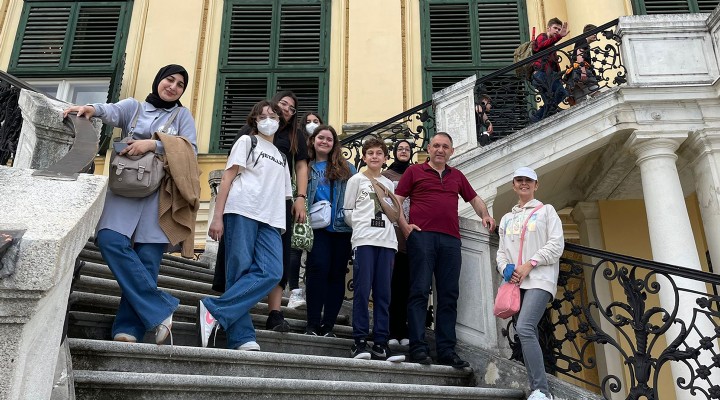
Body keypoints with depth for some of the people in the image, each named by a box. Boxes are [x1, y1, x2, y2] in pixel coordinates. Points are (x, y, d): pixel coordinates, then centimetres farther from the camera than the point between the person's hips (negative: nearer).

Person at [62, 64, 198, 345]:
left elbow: (191, 150, 1)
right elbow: (112, 112, -6)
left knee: (147, 259, -11)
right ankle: (159, 310, -19)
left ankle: (127, 329, -6)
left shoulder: (182, 115, 15)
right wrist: (92, 109, -29)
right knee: (110, 241, -21)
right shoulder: (133, 106, 16)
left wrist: (153, 144, -11)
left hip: (161, 193, -1)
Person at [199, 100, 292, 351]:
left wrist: (283, 224, 11)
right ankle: (242, 338, -12)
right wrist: (217, 216, -7)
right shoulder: (247, 141, 15)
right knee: (240, 272, -11)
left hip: (270, 220, 4)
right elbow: (227, 177, 4)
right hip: (242, 211, -4)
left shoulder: (281, 156, 31)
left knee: (272, 272, -18)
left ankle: (214, 310, -22)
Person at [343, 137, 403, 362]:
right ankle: (359, 341, -5)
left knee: (383, 293, 1)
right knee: (362, 290, -9)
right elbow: (348, 212, 8)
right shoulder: (356, 180, 11)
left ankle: (381, 342, 3)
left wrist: (385, 228, 9)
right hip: (364, 240, -3)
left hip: (386, 241, 4)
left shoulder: (389, 184, 20)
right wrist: (361, 226, 1)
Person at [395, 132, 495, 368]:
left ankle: (446, 350, 6)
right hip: (422, 236, -4)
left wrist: (485, 215, 12)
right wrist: (404, 226, -6)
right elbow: (396, 201, 7)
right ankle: (417, 347, -6)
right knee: (419, 291, -8)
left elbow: (475, 199, 31)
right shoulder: (414, 172, 12)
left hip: (451, 240, 4)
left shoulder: (457, 176, 24)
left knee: (449, 296, 2)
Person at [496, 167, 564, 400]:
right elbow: (501, 251, 19)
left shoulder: (546, 210, 9)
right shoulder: (507, 219, 23)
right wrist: (505, 268, -3)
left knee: (524, 328, -24)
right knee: (527, 334, 3)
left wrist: (530, 264, -12)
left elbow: (556, 244, -2)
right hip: (516, 283, 6)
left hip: (539, 279, -6)